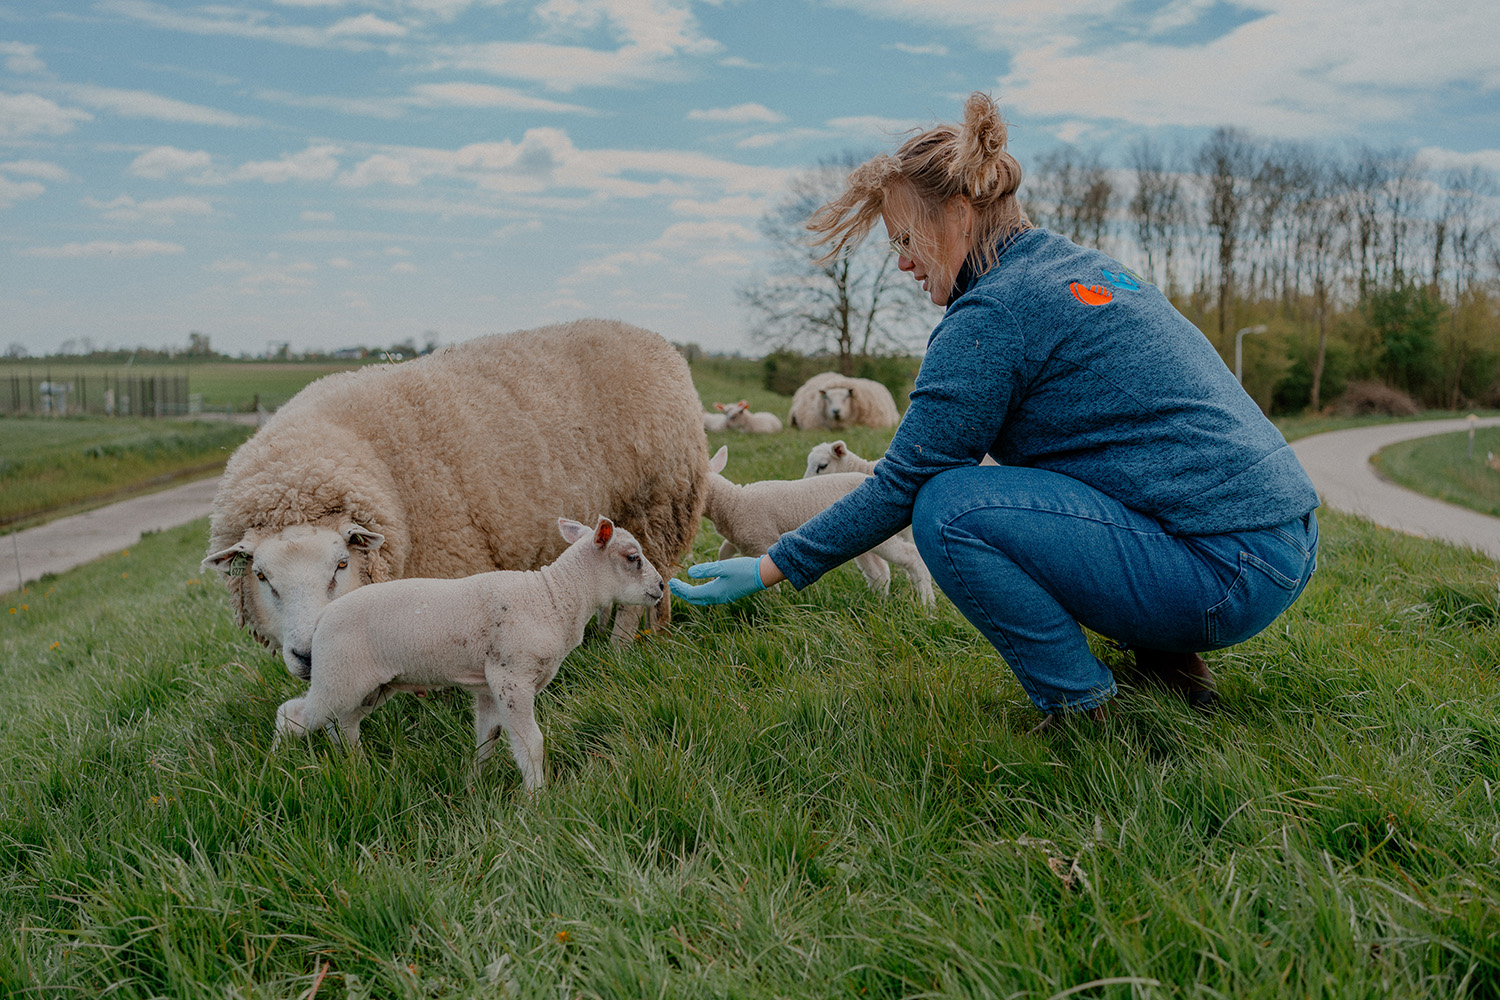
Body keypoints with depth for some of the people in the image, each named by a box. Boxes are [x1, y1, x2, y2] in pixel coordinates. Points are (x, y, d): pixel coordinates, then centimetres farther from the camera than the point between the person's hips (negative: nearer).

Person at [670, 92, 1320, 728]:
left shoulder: (995, 312, -13)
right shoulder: (1082, 266, 15)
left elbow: (904, 483, -10)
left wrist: (769, 570, -1)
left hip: (1231, 578, -10)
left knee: (949, 508, -15)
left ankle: (1087, 716, -5)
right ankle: (1168, 661, 18)